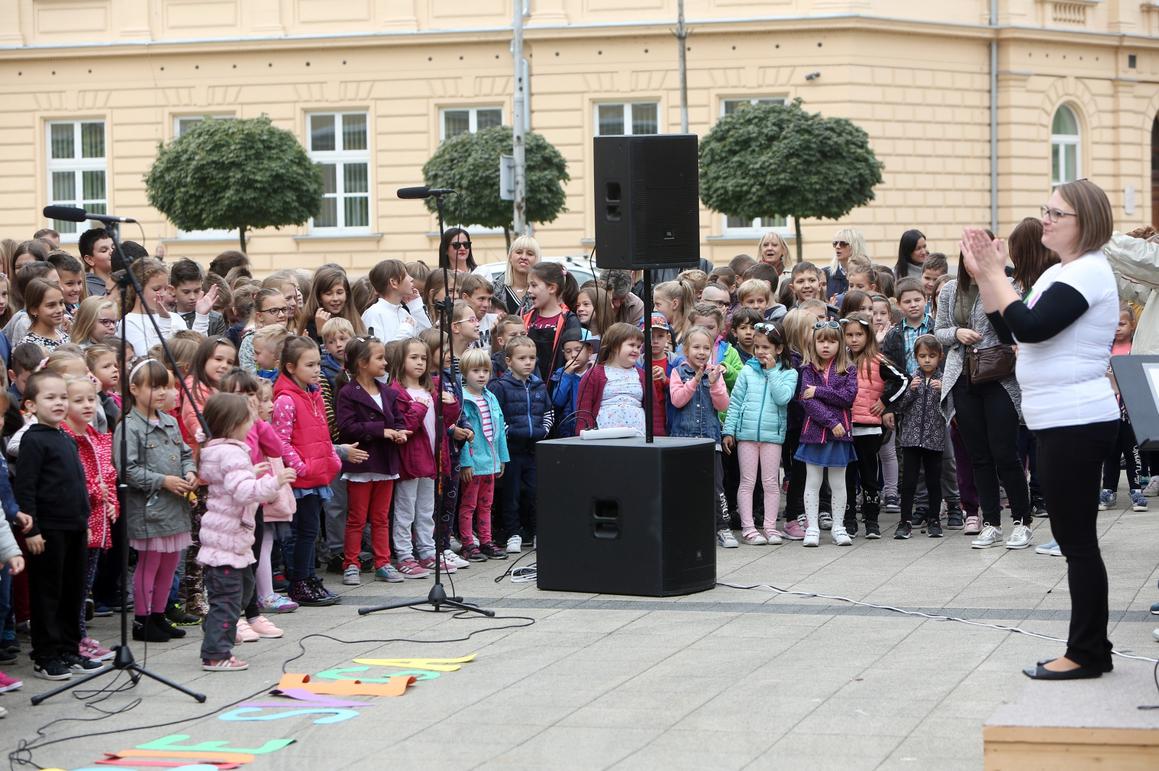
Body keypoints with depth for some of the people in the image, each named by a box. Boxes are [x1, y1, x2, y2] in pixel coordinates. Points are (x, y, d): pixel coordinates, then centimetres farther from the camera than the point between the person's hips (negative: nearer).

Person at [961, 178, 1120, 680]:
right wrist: (983, 276, 6)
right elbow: (1010, 331, 15)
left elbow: (1030, 326, -25)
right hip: (1059, 424, 10)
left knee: (1077, 539, -5)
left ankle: (1087, 653, -1)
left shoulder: (1089, 272, -15)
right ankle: (1090, 650, 18)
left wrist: (996, 274, -14)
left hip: (1078, 424, -10)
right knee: (1072, 538, 13)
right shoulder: (1057, 274, 16)